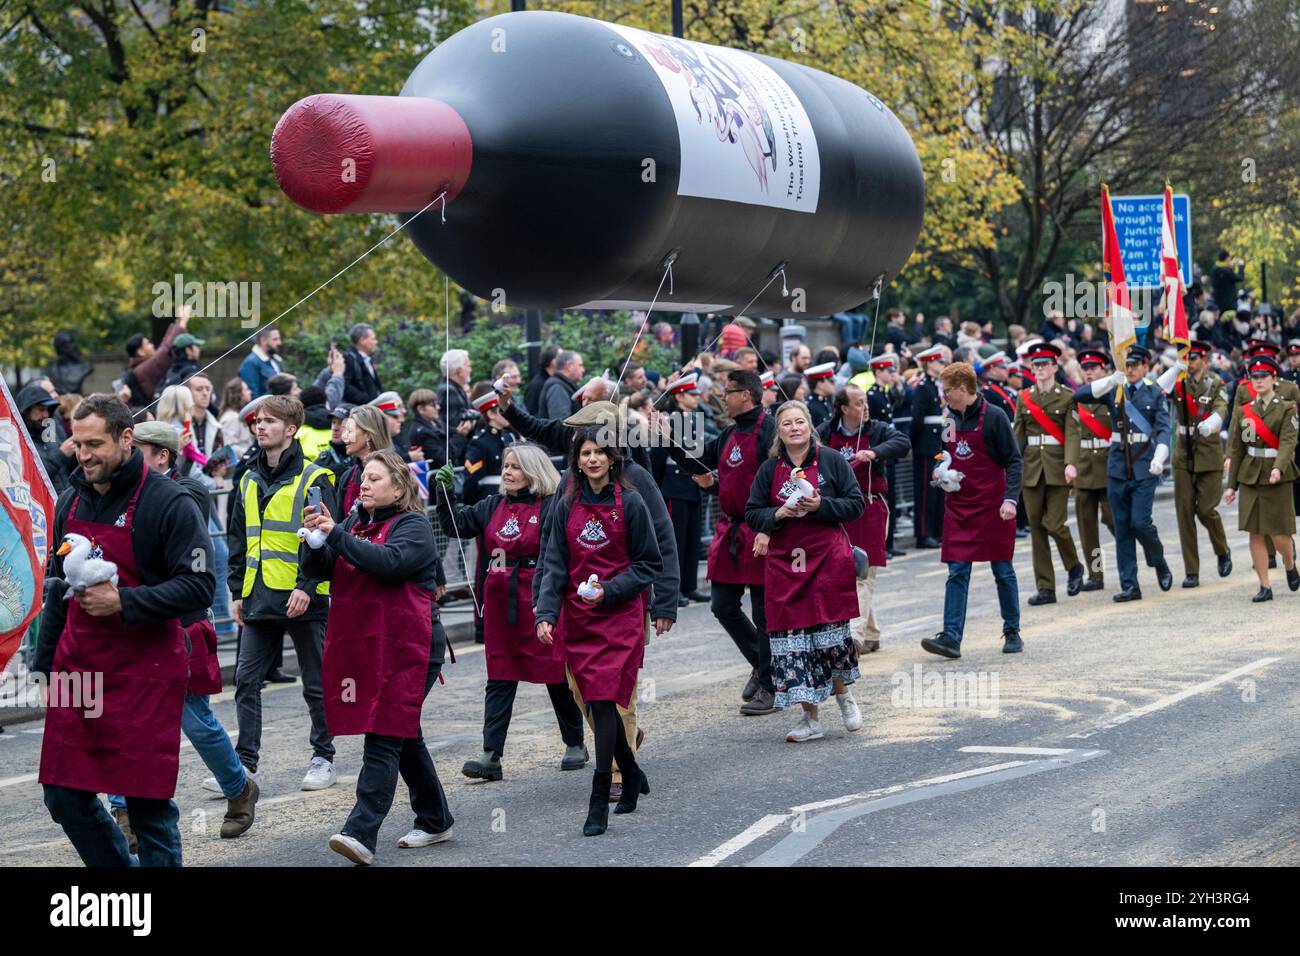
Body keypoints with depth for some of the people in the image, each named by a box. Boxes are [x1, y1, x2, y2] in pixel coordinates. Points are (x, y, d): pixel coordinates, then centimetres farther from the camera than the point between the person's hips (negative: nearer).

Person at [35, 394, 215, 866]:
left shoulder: (168, 503, -10)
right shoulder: (71, 501, 11)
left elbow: (199, 588, -15)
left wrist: (122, 602, -22)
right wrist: (43, 664, 20)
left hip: (145, 675, -6)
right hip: (77, 667, 6)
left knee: (148, 805, -2)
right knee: (66, 798, 7)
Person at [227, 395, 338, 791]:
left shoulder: (313, 479, -6)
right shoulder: (249, 481, 13)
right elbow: (238, 540, 17)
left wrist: (307, 586, -19)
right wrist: (237, 590, 12)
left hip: (302, 599, -6)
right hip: (259, 598, 6)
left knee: (316, 684, 6)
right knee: (247, 680, 1)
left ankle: (323, 758, 18)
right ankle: (245, 762, 5)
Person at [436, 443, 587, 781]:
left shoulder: (551, 508, -8)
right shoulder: (493, 506, 11)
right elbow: (455, 525, 11)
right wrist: (444, 493, -3)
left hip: (539, 603, -5)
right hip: (500, 604, 5)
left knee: (556, 675, 6)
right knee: (499, 678, 3)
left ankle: (575, 746, 23)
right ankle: (492, 756, 1)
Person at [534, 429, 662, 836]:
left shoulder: (630, 503, -2)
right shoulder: (565, 507, 7)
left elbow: (649, 565, 1)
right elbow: (555, 567, 4)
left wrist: (609, 590, -13)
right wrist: (545, 615, -9)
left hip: (619, 617, -4)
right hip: (577, 619, 4)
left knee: (603, 702, -13)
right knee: (597, 704, 7)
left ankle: (599, 802, -12)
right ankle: (632, 776, 30)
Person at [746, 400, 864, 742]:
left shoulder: (832, 461, 1)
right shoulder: (769, 469, 7)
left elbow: (856, 505, 0)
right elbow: (752, 513, 10)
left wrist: (821, 506, -15)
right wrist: (777, 515, -10)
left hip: (828, 557, -2)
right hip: (784, 560, 2)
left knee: (831, 628, -4)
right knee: (792, 632, -2)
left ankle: (842, 692, 26)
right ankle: (809, 717, 5)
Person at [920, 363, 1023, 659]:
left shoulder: (993, 417, -9)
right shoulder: (951, 420, 9)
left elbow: (1014, 461, -10)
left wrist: (1010, 499, -20)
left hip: (993, 509, -5)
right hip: (959, 508, 5)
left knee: (1003, 572, 5)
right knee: (957, 573, -3)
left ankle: (1012, 632, 18)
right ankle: (951, 637, -9)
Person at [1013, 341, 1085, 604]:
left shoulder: (1067, 397, 0)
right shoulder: (1023, 398, 10)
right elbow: (1018, 436, 9)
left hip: (1057, 468, -3)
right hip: (1031, 469, 3)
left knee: (1055, 523, -11)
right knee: (1036, 528, 2)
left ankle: (1074, 566, 18)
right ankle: (1045, 588, 6)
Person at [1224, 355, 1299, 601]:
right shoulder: (1243, 410, 9)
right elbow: (1236, 448, 10)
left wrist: (1278, 468, -32)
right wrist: (1232, 484, 7)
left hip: (1277, 477, -3)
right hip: (1250, 476, 3)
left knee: (1279, 534, -4)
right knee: (1255, 534, 0)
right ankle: (1265, 587, 6)